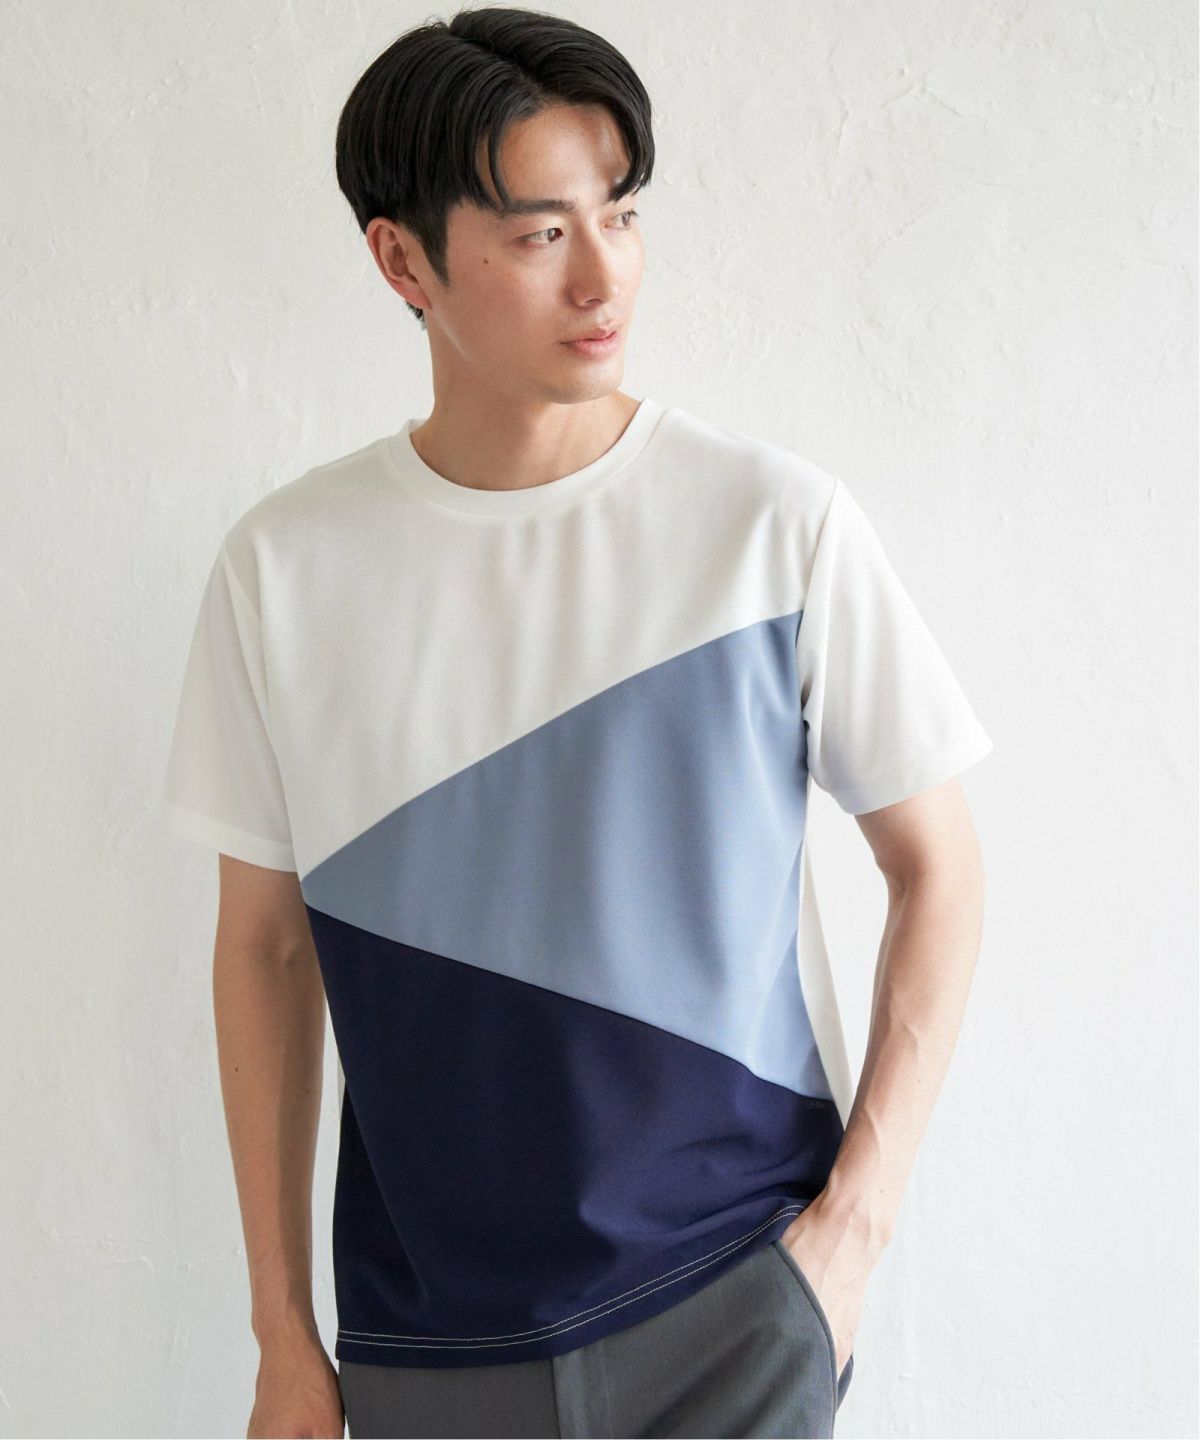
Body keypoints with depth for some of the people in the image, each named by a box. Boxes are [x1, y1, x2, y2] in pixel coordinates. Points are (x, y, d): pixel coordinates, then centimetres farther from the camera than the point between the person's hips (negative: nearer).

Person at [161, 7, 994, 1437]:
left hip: (733, 1301, -1)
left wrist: (856, 1218, -7)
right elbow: (266, 944, 3)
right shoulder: (285, 564, -4)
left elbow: (935, 865, 0)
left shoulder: (780, 524, -9)